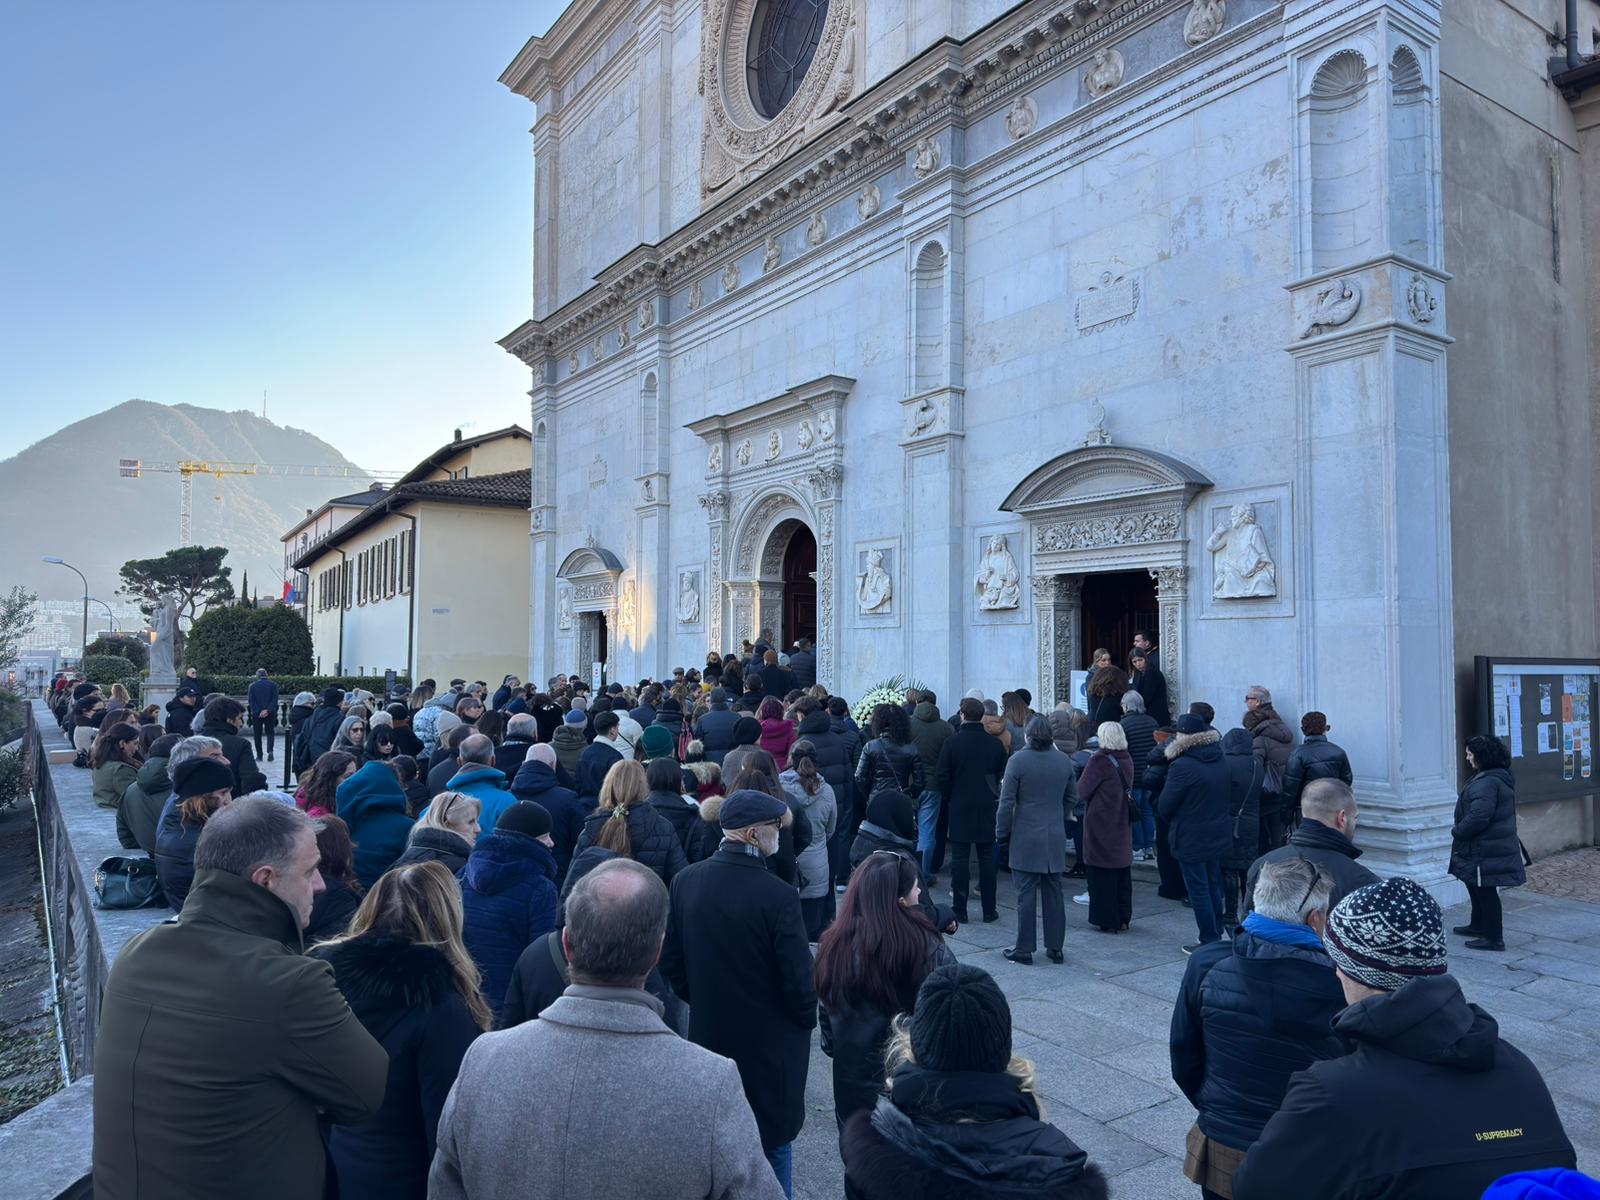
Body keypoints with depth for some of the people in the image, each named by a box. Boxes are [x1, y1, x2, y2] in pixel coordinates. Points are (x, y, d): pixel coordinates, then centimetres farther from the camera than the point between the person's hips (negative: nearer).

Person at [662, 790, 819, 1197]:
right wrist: (807, 1019, 2)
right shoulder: (778, 895, -25)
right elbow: (797, 976, -18)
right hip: (770, 1041, -5)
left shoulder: (686, 881, -8)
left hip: (710, 1032, 5)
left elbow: (671, 961, 2)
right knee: (773, 1142, 14)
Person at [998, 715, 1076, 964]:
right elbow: (1072, 798, 12)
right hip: (1056, 839, 4)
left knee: (1026, 894, 2)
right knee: (1053, 893, 11)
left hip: (1026, 838, -4)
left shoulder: (1017, 760, -12)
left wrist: (1001, 832, 1)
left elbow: (1007, 802, -10)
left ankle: (1024, 948, 8)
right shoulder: (1064, 761, 2)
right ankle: (1055, 948, 18)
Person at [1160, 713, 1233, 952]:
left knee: (1199, 891, 2)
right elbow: (1228, 795, 12)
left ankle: (1209, 942, 7)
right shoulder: (1220, 761, 2)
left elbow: (1165, 806, -14)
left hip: (1191, 840, -7)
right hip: (1219, 836, 7)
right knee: (1214, 887, 17)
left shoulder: (1181, 766, -21)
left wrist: (1174, 821, 5)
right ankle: (1216, 936, 27)